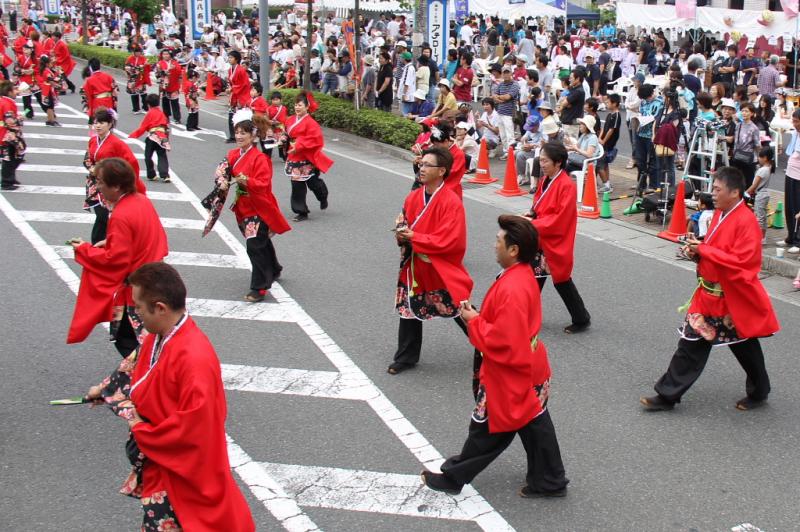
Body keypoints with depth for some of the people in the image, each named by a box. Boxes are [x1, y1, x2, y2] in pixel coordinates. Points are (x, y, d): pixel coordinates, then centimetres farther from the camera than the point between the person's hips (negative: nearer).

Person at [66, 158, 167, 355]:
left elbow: (115, 260, -24)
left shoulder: (121, 217, -25)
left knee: (126, 340, 4)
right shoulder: (142, 200, 1)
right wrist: (110, 242, 9)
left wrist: (84, 250, -11)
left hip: (133, 290, -9)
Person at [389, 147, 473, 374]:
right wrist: (402, 235, -11)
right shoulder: (413, 197, 2)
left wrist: (413, 237, -20)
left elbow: (449, 242, -24)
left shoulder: (452, 202, -18)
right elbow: (403, 225, 14)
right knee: (409, 311, 13)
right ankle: (406, 357, 28)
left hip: (442, 269, -6)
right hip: (414, 266, 6)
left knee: (464, 315, 5)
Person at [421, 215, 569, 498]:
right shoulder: (524, 275, 2)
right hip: (528, 369, 9)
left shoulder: (511, 289, -30)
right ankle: (548, 481, 28)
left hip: (509, 376, -9)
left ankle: (453, 477, 24)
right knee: (533, 424, 17)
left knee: (488, 431, 8)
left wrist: (474, 322, -18)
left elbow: (504, 341, -30)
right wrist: (479, 317, 1)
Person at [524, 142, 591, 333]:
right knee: (535, 278, 14)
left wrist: (533, 224, -22)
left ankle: (582, 319, 21)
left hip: (556, 244, -8)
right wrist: (529, 217, -3)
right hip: (540, 241, 8)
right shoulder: (545, 180, 6)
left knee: (562, 282, 4)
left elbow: (560, 220, -24)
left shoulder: (567, 186, -21)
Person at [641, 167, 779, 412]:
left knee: (744, 347, 12)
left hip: (735, 299, -8)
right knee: (692, 343, 7)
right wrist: (696, 250, -4)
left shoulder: (746, 222, -21)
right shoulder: (720, 214, 6)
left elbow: (740, 261, -28)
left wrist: (703, 250, -24)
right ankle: (668, 395, 12)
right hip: (710, 296, 8)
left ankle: (759, 393, 34)